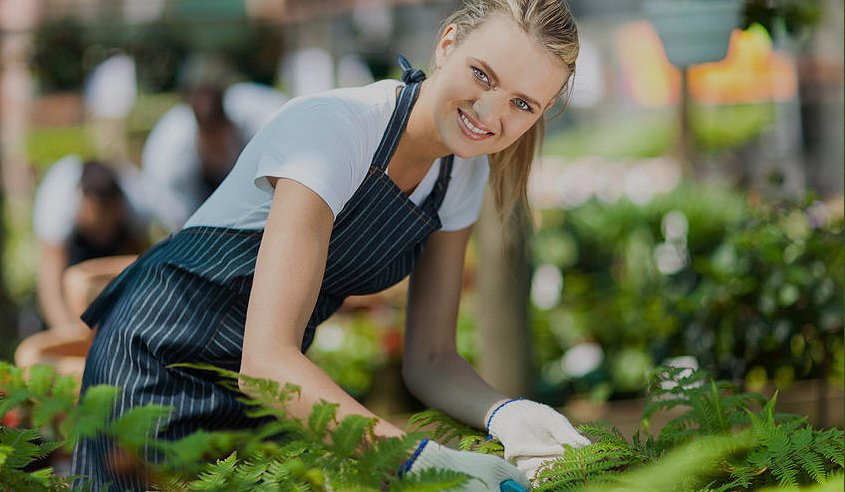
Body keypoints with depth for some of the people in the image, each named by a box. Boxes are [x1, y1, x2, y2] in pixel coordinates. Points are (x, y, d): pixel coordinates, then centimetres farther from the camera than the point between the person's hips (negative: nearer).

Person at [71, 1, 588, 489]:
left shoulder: (464, 170, -5)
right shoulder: (333, 130, -28)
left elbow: (430, 356, -2)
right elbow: (267, 359, -37)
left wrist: (503, 414, -24)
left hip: (277, 382, 7)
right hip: (162, 362, -7)